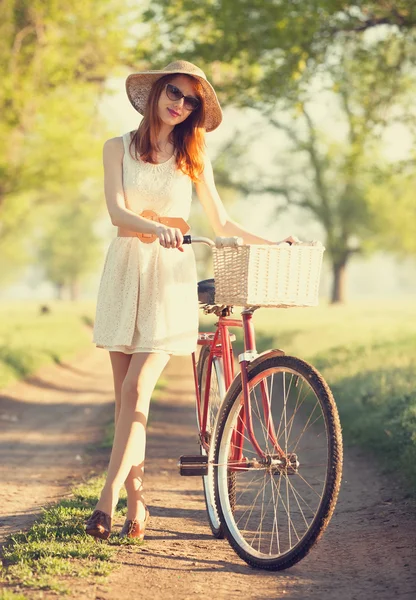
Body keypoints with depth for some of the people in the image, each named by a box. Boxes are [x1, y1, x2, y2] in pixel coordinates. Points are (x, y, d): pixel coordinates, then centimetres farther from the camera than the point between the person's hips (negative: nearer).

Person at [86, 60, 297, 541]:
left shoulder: (193, 157, 9)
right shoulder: (118, 149, 6)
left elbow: (221, 222, 15)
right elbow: (117, 211, -9)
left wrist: (271, 242, 6)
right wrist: (156, 228, -28)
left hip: (172, 273, -1)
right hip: (125, 268, 1)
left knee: (136, 388, -14)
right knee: (125, 393, 2)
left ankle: (107, 500, -16)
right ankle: (136, 501, 10)